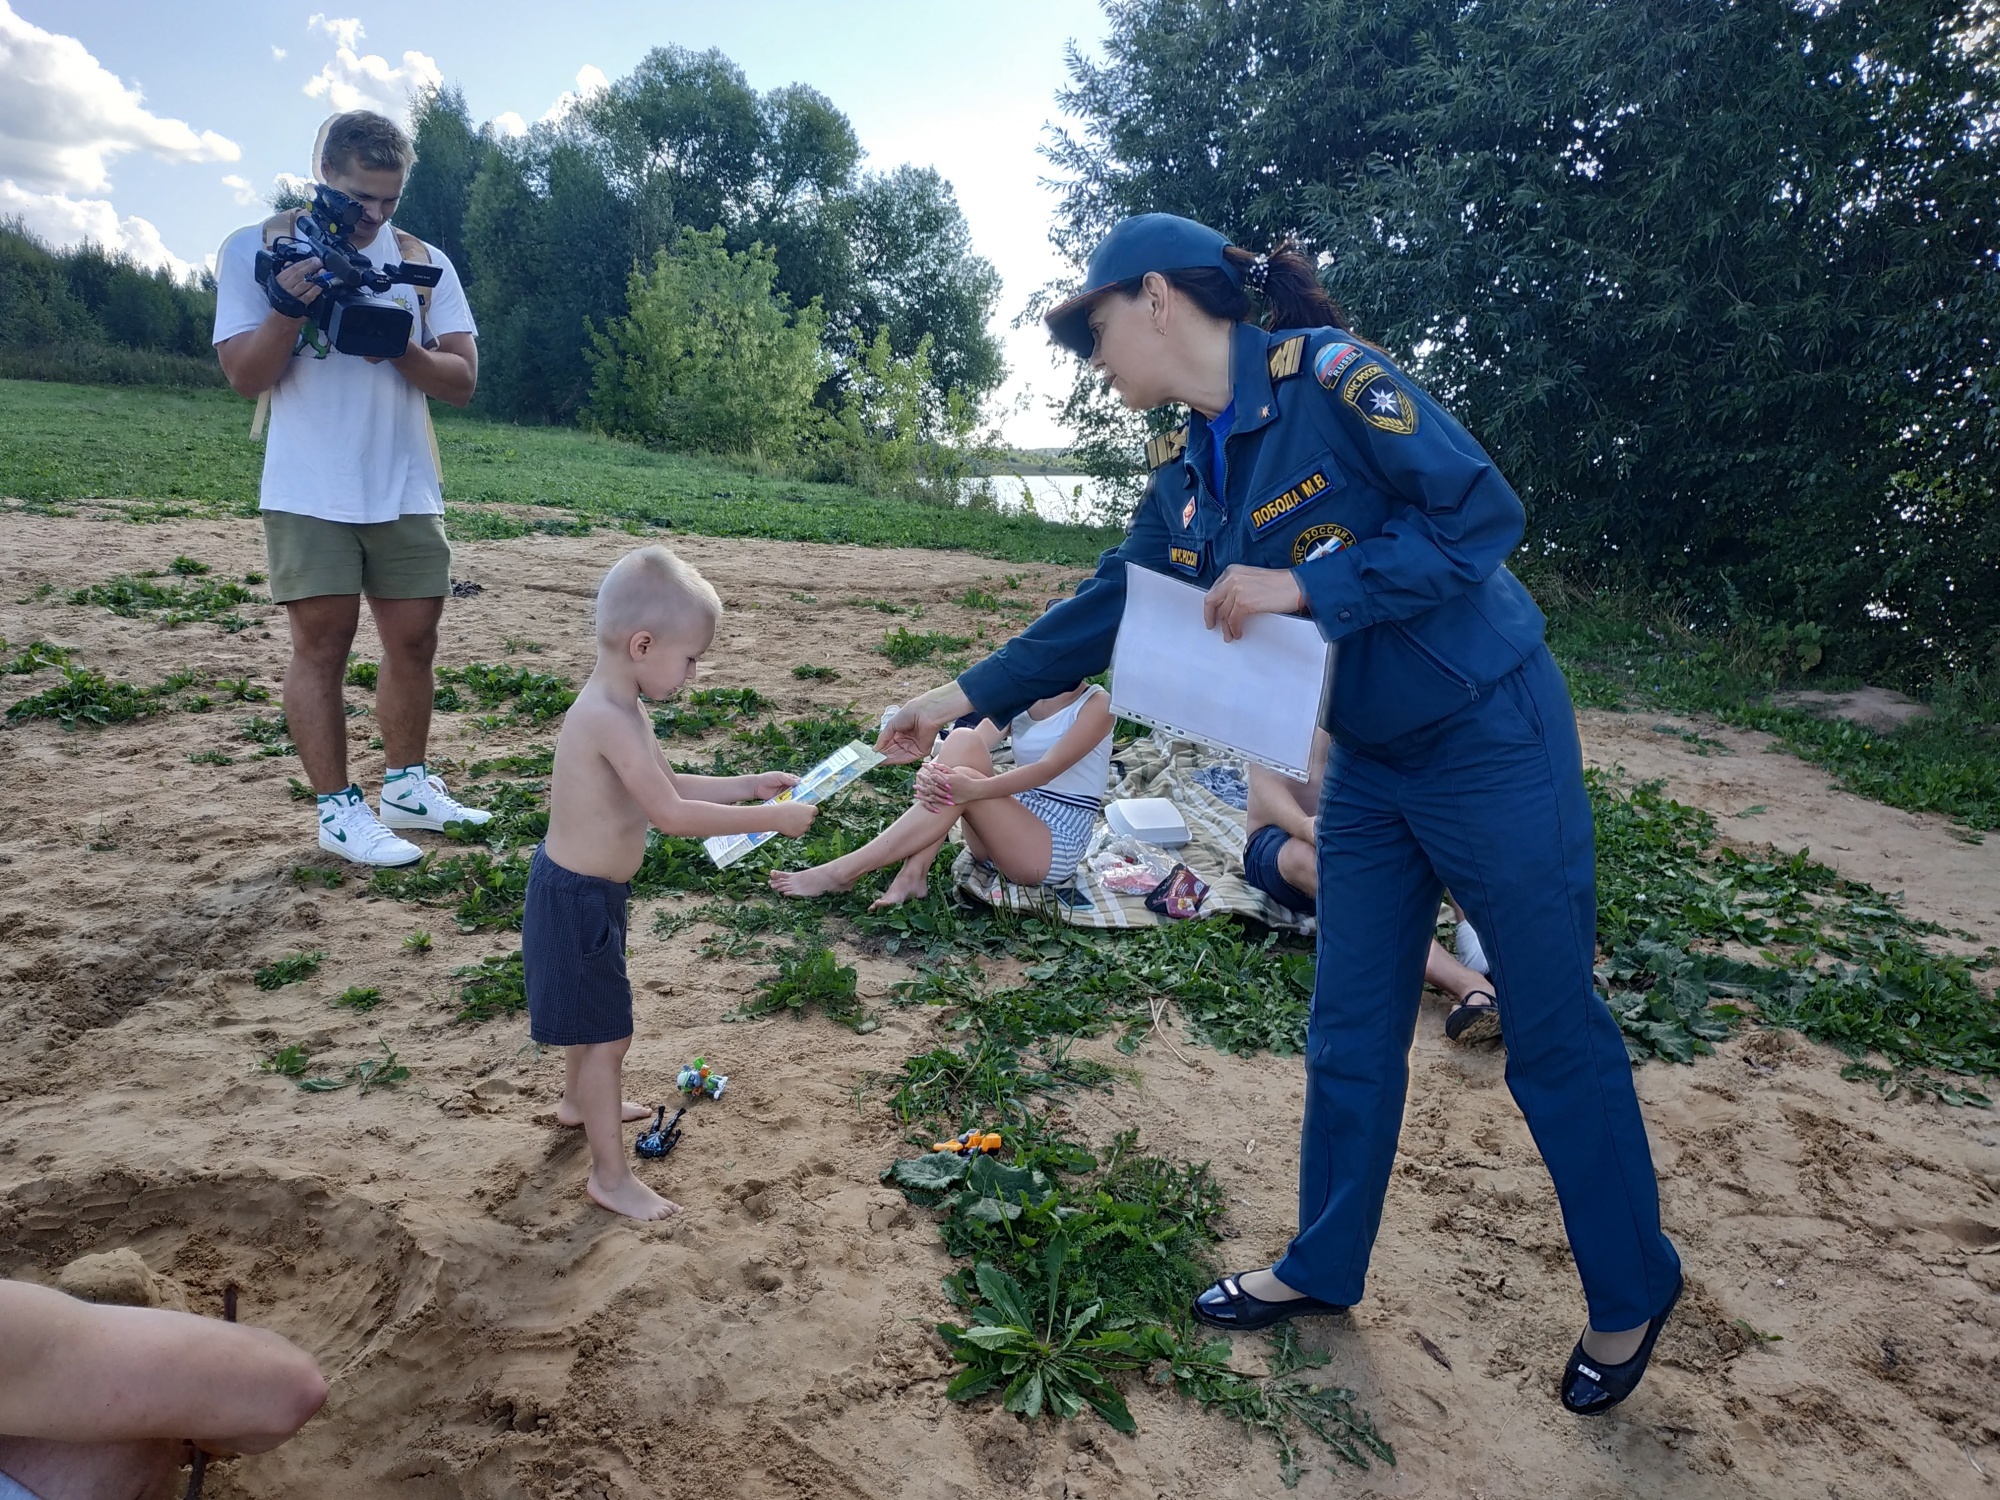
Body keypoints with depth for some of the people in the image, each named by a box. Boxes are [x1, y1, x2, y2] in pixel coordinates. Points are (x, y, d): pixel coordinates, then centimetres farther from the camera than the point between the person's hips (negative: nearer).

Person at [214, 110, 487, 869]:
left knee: (413, 639, 7)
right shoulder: (256, 248, 1)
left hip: (406, 489, 3)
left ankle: (406, 786, 21)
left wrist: (403, 348, -17)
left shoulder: (423, 259, 7)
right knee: (322, 641, -2)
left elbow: (462, 379, 2)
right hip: (310, 493, -3)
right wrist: (289, 305, -20)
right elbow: (245, 375, -4)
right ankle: (338, 810, 5)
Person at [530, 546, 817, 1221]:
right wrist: (772, 819, -26)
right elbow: (672, 816, -32)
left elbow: (667, 785, 12)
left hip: (590, 891, 10)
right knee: (609, 1036, 3)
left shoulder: (617, 706, 3)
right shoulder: (611, 719, -30)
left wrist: (748, 785, 5)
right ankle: (610, 1174, 18)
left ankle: (580, 1101, 54)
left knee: (593, 1013, 30)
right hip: (575, 900, -10)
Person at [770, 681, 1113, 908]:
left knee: (964, 781, -29)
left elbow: (1047, 768, -22)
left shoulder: (1096, 704, -7)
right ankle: (913, 874, -27)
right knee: (962, 740, -18)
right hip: (1007, 833, 5)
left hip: (1054, 851, -5)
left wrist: (971, 788, -35)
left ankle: (842, 873, -28)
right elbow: (970, 750, -5)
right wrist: (932, 773, -28)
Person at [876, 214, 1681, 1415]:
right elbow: (1107, 610, 11)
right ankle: (1325, 1268, 34)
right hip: (1368, 766, 7)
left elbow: (1484, 515, -20)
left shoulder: (1330, 379, -17)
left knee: (1556, 1036, 7)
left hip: (1491, 743, -7)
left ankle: (1632, 1293, 30)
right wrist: (965, 696, 9)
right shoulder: (1185, 476, 6)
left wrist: (1304, 584, -25)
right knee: (1352, 1035, 15)